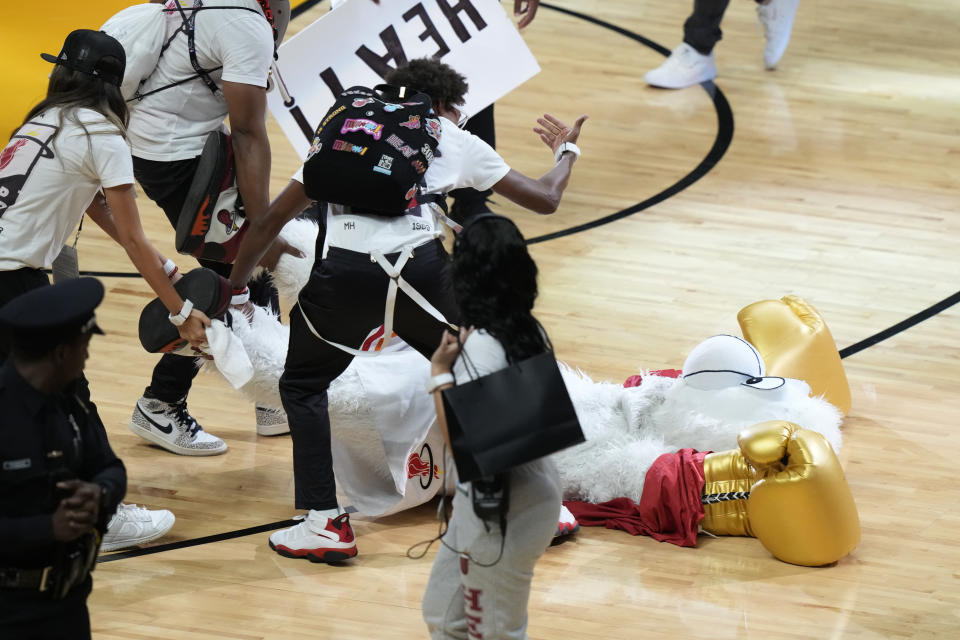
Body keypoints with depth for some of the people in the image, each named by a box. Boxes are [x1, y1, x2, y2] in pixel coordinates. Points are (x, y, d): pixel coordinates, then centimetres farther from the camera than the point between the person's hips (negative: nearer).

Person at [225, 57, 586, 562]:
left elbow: (270, 221, 31)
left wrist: (233, 288, 43)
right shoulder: (454, 140, 27)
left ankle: (325, 523, 10)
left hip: (343, 270, 1)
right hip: (419, 266, -1)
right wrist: (566, 151, 55)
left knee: (303, 386, 22)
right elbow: (545, 199, 34)